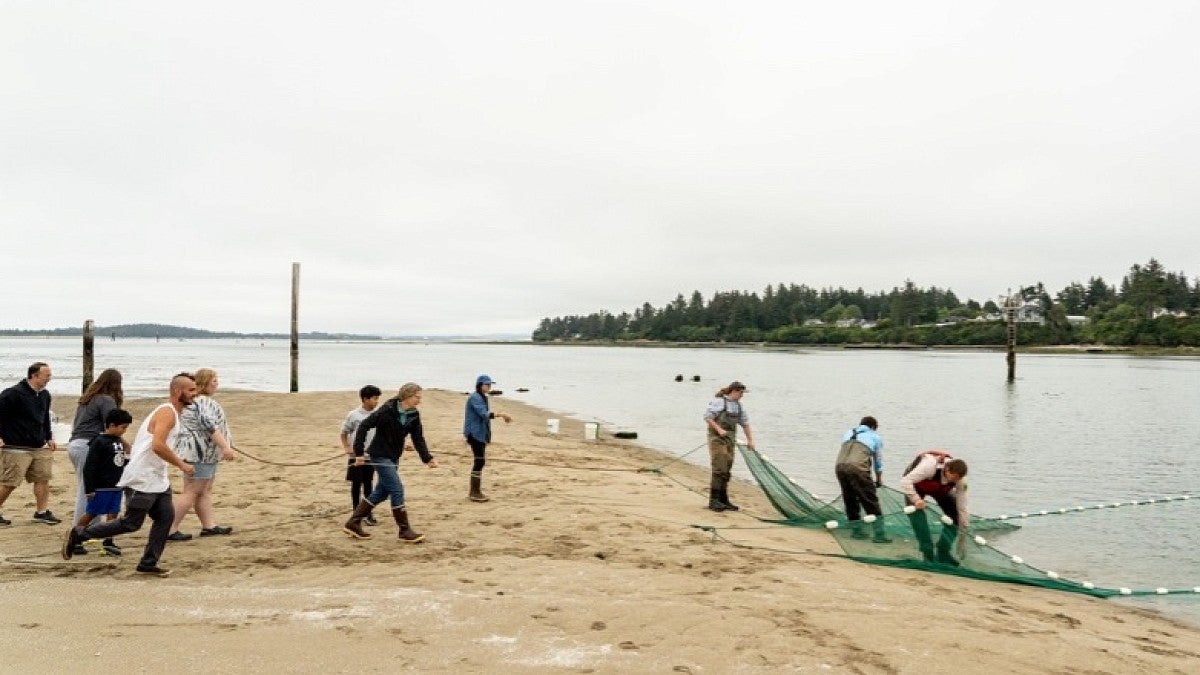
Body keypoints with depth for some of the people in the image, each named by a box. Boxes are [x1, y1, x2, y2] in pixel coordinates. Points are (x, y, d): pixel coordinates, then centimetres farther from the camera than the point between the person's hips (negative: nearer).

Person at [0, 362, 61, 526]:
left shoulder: (45, 395, 12)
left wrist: (49, 438, 20)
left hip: (39, 448, 7)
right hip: (16, 448, -7)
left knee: (43, 478, 5)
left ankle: (42, 512, 13)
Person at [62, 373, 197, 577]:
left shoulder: (173, 414, 15)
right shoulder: (167, 413, -16)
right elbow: (158, 446, -28)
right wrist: (181, 465, -20)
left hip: (157, 479, 9)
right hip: (142, 480, -9)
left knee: (166, 516, 3)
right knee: (131, 524, -2)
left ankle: (148, 564, 8)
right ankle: (78, 534, 12)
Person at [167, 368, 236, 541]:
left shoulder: (192, 401, 18)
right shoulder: (204, 402, -16)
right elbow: (210, 426, -26)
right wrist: (225, 447, -30)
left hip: (202, 454, 11)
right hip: (199, 453, -11)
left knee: (205, 491, 12)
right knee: (191, 493, -7)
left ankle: (209, 525, 16)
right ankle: (170, 530, -5)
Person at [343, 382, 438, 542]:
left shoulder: (414, 415, 0)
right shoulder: (387, 410, -20)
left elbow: (418, 439, -2)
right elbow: (364, 426, -17)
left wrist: (428, 458, -15)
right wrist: (359, 453, -18)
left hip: (394, 457, 8)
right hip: (380, 455, -8)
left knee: (382, 491, 13)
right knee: (397, 489, -9)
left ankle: (353, 523, 24)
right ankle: (405, 531, -1)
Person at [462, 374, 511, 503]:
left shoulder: (483, 398, 16)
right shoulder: (475, 398, -14)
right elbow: (484, 414, -26)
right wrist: (501, 414, -29)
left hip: (481, 434, 9)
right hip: (475, 434, -9)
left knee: (479, 462, 10)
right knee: (479, 461, -9)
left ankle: (476, 491, 16)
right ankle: (474, 492, -5)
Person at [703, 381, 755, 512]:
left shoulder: (739, 406, 13)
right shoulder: (719, 402, -9)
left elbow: (745, 423, 18)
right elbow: (707, 417, -12)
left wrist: (750, 440, 14)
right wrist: (719, 429, -18)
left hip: (730, 440, 7)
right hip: (717, 438, -7)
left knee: (726, 471, 8)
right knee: (719, 469, -13)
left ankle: (723, 500, 14)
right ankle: (714, 500, -10)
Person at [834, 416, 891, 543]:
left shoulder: (848, 433, 30)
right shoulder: (876, 437, 19)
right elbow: (878, 461, 24)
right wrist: (879, 479, 39)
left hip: (840, 467, 5)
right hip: (857, 469, -5)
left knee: (850, 500, 20)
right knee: (871, 502, 4)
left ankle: (856, 530, 29)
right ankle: (879, 535, 4)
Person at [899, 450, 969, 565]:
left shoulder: (960, 479, -30)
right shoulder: (930, 465, -45)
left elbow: (962, 508, -21)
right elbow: (905, 482, -42)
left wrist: (962, 537, -18)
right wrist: (915, 499, -56)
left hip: (940, 489, 4)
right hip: (916, 485, -4)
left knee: (955, 514, -11)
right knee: (918, 516, -21)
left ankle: (943, 554, 0)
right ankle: (929, 557, -9)